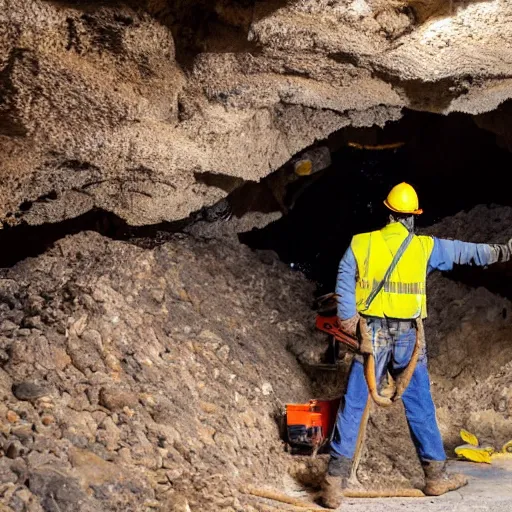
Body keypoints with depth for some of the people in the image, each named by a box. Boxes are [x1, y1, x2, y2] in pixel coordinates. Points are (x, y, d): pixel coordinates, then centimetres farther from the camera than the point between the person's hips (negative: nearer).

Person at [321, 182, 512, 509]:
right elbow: (467, 252, 10)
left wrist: (348, 317, -5)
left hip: (373, 335, 0)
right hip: (408, 337, 0)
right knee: (421, 407, 13)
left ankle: (335, 483, -3)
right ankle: (436, 476, 24)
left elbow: (344, 283, -5)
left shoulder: (360, 244, 1)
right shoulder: (426, 247, 1)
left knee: (353, 406, 1)